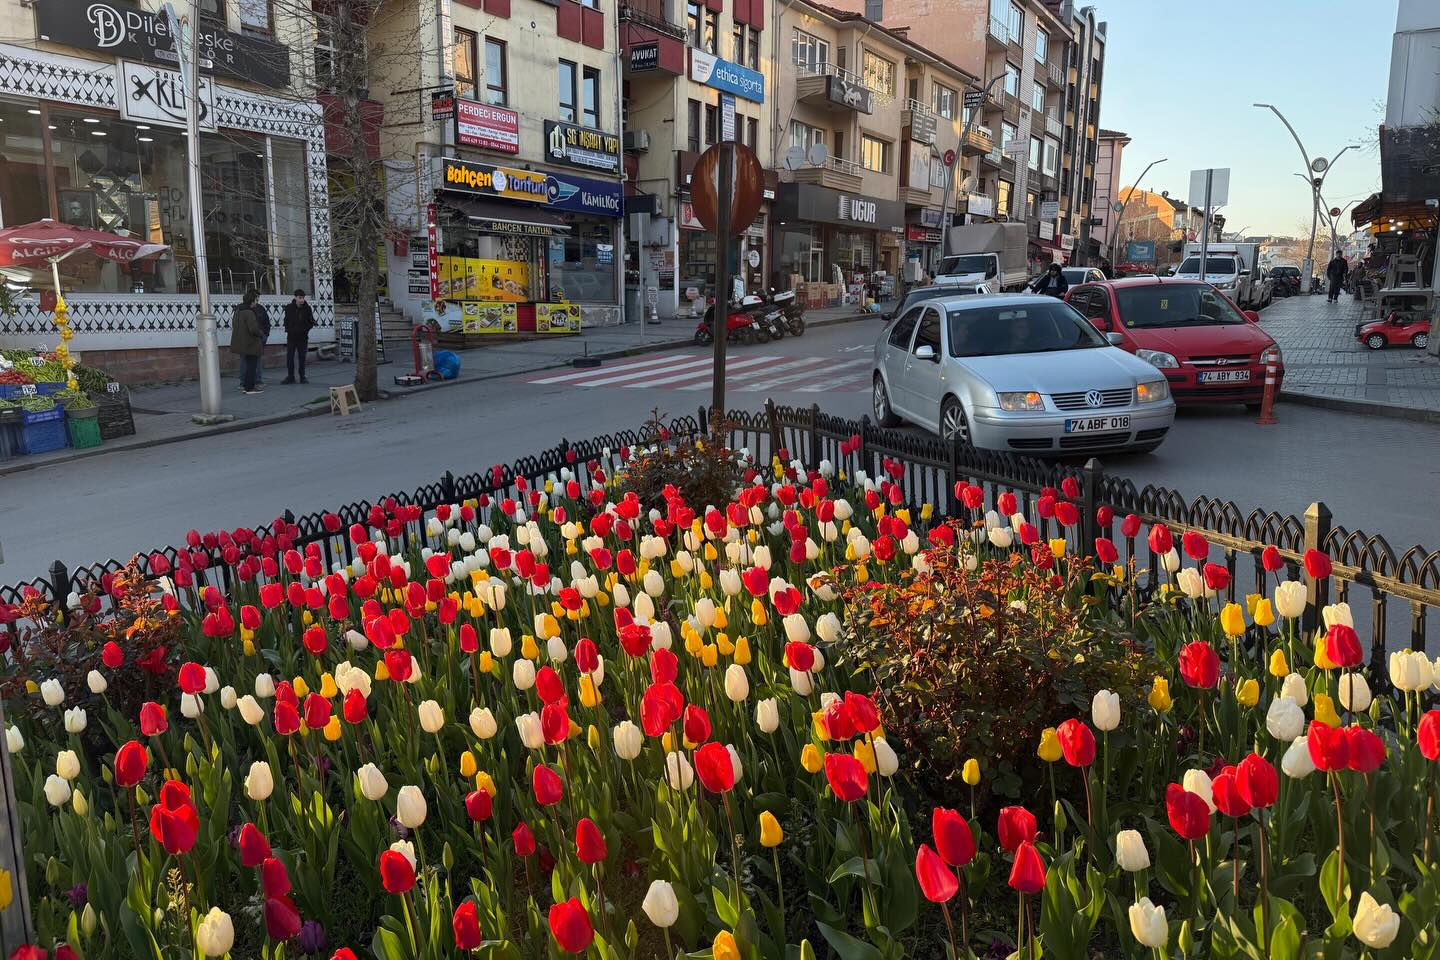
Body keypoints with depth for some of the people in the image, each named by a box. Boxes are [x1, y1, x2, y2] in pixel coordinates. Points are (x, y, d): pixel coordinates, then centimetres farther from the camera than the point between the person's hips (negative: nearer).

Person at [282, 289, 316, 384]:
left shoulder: (307, 308, -2)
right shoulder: (289, 307, 0)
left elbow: (311, 322, 4)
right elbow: (286, 321, 11)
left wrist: (305, 329, -10)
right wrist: (288, 329, -4)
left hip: (303, 337, -1)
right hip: (291, 337, 1)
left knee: (302, 358, 5)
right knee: (289, 357, 2)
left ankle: (302, 377, 13)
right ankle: (290, 377, 11)